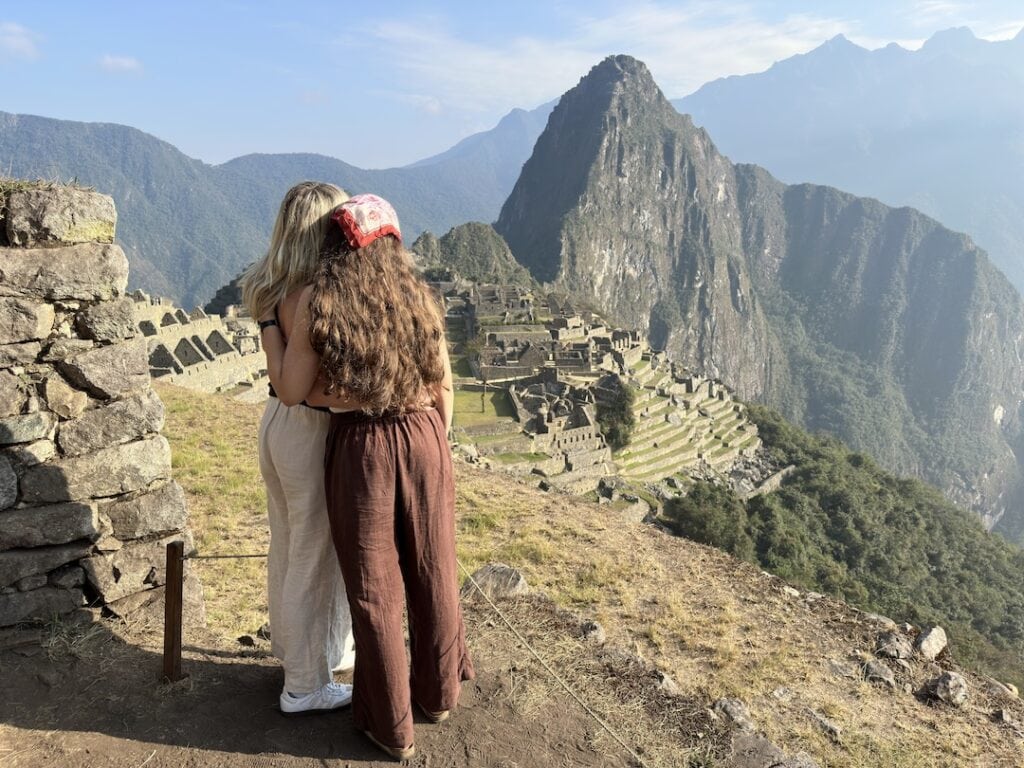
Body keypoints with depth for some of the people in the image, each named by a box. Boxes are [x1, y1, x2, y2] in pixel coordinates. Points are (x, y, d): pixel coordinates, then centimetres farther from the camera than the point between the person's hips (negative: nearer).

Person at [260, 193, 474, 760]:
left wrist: (266, 322, 5)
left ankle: (391, 725, 24)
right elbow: (442, 385, 4)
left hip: (360, 449, -2)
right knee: (432, 572, 18)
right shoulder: (417, 295, -1)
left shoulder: (317, 300, -8)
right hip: (424, 440, 3)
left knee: (374, 586, 10)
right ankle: (437, 692, 38)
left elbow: (291, 391, -6)